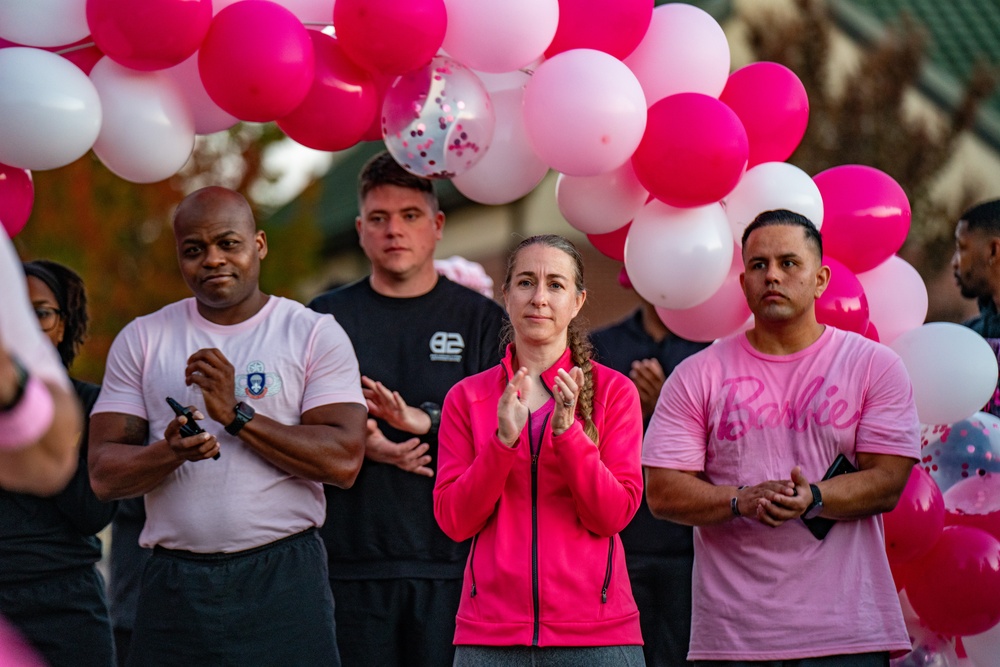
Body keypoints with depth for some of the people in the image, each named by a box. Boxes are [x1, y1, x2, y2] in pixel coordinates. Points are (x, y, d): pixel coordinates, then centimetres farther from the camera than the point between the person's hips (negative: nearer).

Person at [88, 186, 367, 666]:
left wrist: (237, 415, -14)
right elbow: (103, 473, 3)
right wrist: (170, 453, -17)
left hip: (282, 577, -2)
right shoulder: (141, 339, 10)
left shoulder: (315, 334, 3)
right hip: (173, 585, 2)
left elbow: (343, 461, -8)